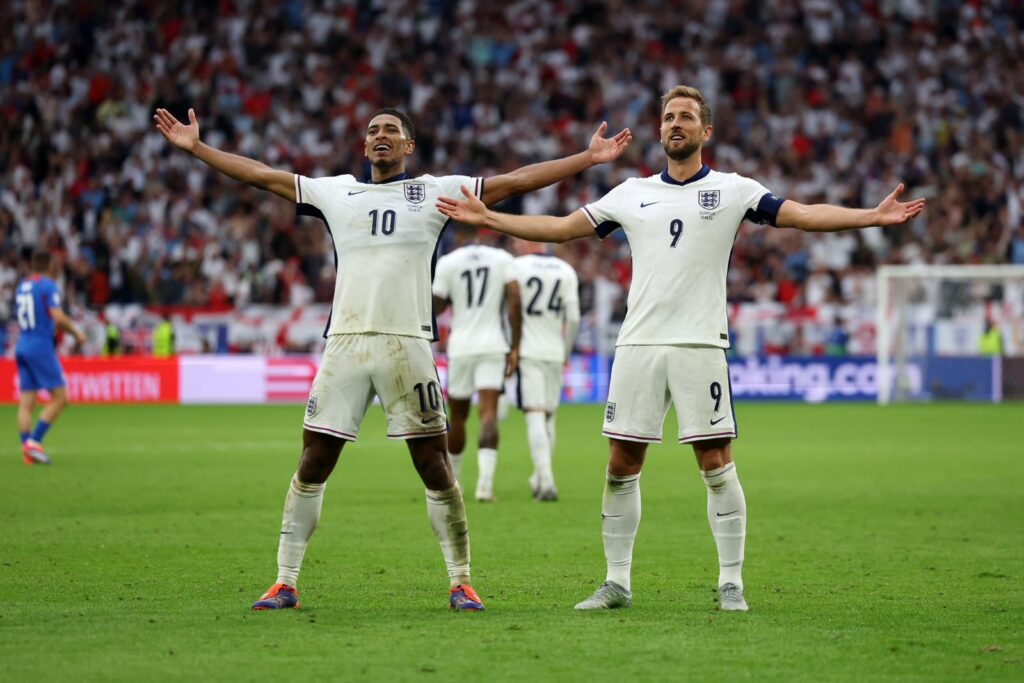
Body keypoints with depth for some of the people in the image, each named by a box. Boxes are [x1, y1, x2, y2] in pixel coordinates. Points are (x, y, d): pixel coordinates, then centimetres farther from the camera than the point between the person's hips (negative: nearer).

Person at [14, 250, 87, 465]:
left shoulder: (21, 286, 14)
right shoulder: (48, 286, -8)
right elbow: (58, 318, -18)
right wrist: (77, 333, -2)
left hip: (22, 346, 8)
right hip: (41, 346, -8)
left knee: (26, 404, 4)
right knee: (60, 398, -2)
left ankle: (27, 450, -3)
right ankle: (34, 441, -11)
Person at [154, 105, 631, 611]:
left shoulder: (436, 191, 10)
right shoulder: (336, 192, 16)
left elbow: (516, 181, 9)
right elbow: (261, 176, 20)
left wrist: (587, 158, 4)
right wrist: (195, 148, 19)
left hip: (406, 343, -2)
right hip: (345, 342, 2)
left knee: (434, 465, -2)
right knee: (313, 463, 0)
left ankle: (460, 583, 7)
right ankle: (285, 583, 6)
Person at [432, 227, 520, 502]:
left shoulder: (447, 263, -2)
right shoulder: (502, 259, 3)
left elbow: (435, 307, 1)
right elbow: (514, 301, -3)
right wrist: (515, 347, 0)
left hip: (461, 347, 0)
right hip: (493, 347, 0)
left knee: (457, 418, 14)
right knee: (489, 415, -8)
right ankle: (485, 484, -24)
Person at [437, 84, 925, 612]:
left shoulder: (733, 190, 4)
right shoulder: (633, 193, 13)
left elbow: (805, 215, -3)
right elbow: (560, 228, 18)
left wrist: (875, 216, -16)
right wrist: (485, 218, 14)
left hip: (700, 345, -3)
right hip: (638, 345, 3)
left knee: (716, 464, -5)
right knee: (621, 465, 2)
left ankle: (730, 583, 3)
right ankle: (617, 582, 12)